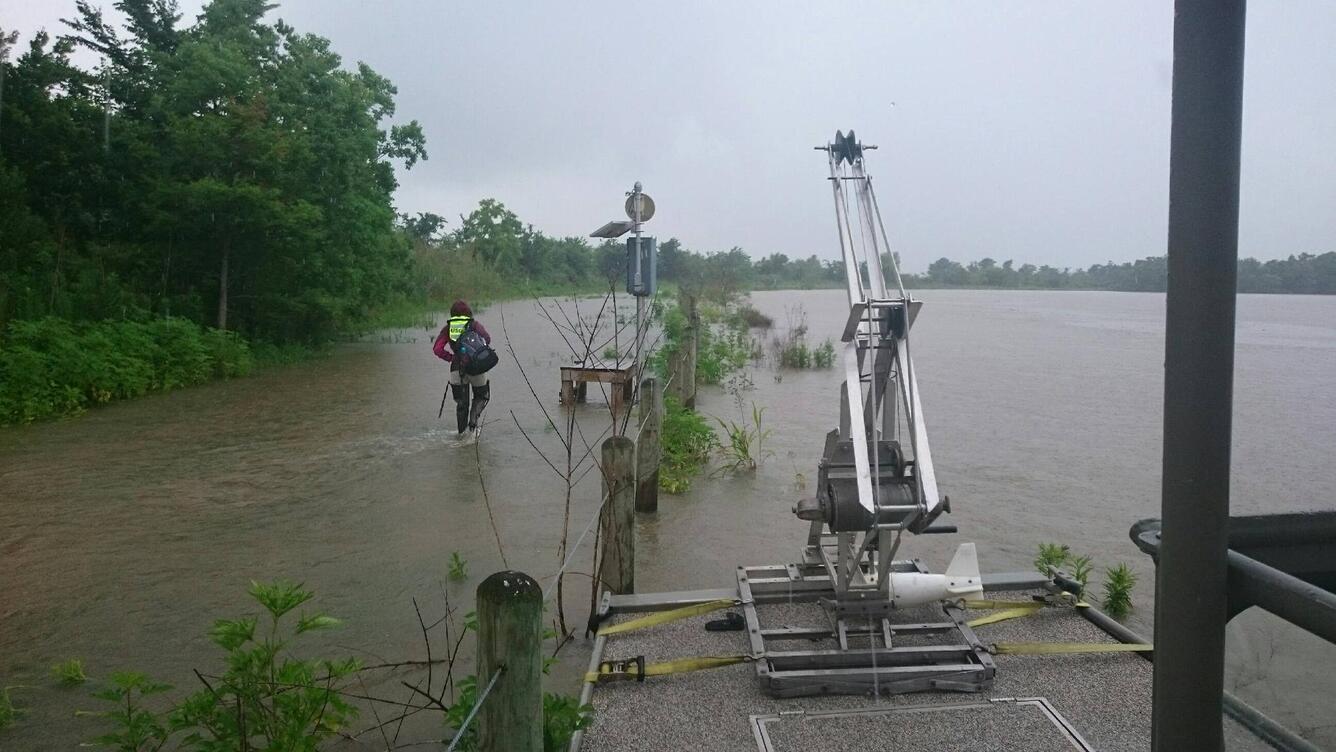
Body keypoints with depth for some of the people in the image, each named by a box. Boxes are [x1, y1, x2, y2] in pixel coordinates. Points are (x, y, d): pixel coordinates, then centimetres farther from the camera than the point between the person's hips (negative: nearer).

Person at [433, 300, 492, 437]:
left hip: (457, 369, 2)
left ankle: (462, 431, 16)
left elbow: (437, 349, -1)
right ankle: (473, 421, -3)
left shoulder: (448, 328, 9)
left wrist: (451, 357, 10)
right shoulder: (474, 325, 4)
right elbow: (487, 339, -13)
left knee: (461, 402, 17)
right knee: (481, 397, 19)